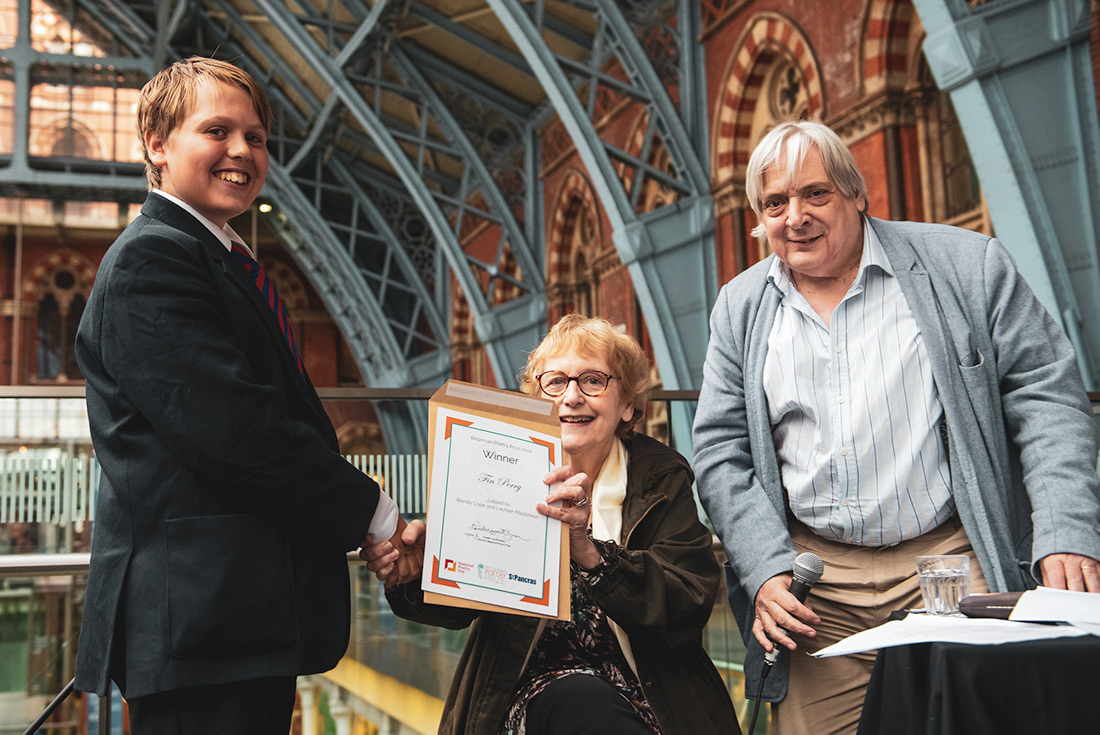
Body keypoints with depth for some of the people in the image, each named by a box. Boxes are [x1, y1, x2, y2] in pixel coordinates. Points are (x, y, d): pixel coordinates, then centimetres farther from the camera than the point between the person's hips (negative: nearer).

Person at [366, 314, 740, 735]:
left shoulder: (663, 478, 2)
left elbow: (688, 609, -12)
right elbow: (456, 603, -1)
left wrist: (586, 550, -28)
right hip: (540, 685, -1)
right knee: (583, 700, -32)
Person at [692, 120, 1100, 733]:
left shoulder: (967, 265, 1)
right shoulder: (740, 308, 9)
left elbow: (1047, 396, -1)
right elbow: (721, 452, 8)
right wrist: (765, 569, -5)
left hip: (954, 563, -2)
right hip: (814, 584, 2)